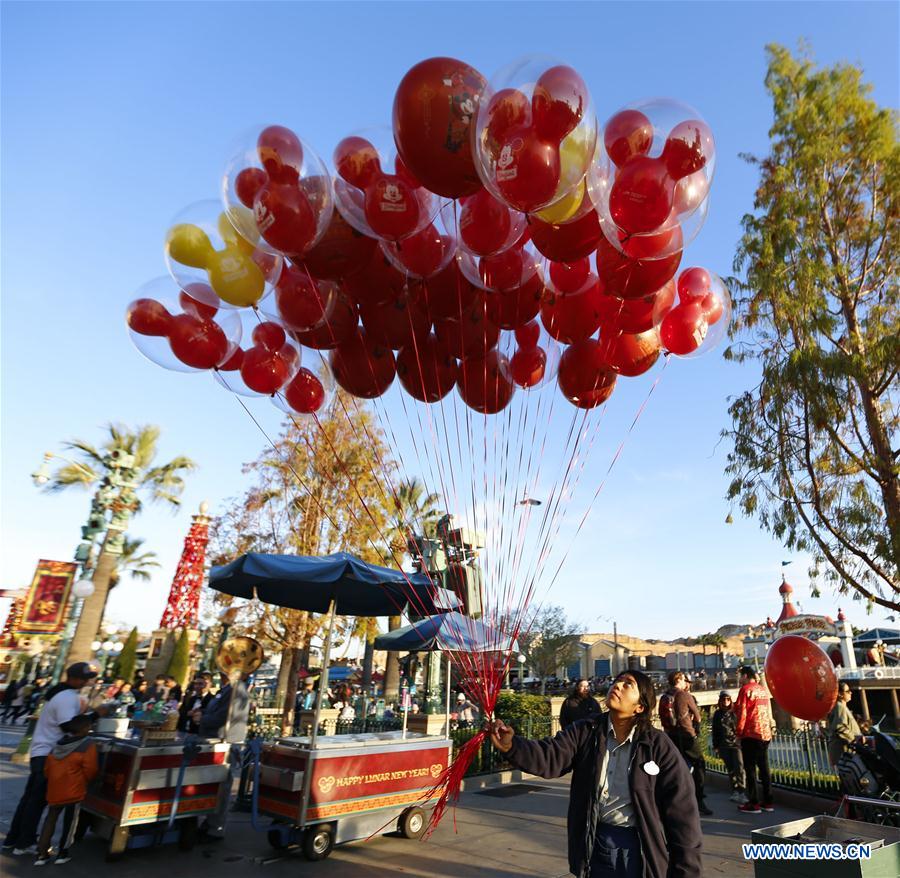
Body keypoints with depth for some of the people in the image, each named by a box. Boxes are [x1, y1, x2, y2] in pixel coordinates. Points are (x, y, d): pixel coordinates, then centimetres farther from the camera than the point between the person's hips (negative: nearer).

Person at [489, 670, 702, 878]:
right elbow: (549, 756, -20)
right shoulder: (585, 732, -7)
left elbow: (682, 811, -8)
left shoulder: (659, 746, -12)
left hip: (640, 849, -2)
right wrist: (511, 745, -39)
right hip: (595, 844, 3)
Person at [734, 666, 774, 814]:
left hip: (751, 734, -7)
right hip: (765, 734, 7)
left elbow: (741, 712, -12)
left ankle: (753, 803, 0)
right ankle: (768, 802, 15)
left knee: (750, 768, -1)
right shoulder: (763, 690, 11)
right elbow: (769, 712, 16)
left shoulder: (746, 689, -9)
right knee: (764, 768, 12)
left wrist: (738, 731, -4)